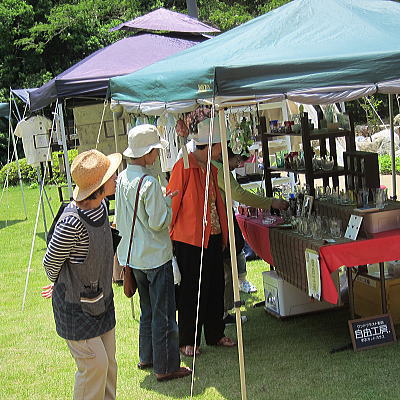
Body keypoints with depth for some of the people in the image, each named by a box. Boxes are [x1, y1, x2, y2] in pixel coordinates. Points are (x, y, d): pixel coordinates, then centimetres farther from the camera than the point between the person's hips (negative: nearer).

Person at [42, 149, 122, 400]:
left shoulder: (101, 205, -3)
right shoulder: (72, 222, -30)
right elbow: (51, 263, -15)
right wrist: (66, 288, 5)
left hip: (101, 299, 8)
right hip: (76, 305, -8)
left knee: (109, 362, 15)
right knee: (95, 364, -3)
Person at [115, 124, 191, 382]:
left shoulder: (123, 179, 4)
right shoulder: (149, 182, -21)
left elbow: (119, 219, 13)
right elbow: (158, 223, -21)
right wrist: (167, 203, -5)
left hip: (133, 254, 9)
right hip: (156, 255, -8)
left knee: (147, 309, 22)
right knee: (163, 313, 1)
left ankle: (147, 357, 31)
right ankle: (166, 367, 8)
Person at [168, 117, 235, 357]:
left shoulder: (212, 169, 13)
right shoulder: (185, 166, -13)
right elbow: (173, 202, -13)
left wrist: (223, 234, 18)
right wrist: (168, 235, -12)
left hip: (213, 237, 8)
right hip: (189, 239, -8)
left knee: (215, 287, 13)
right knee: (191, 291, 1)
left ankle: (215, 335, 27)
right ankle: (187, 341, 13)